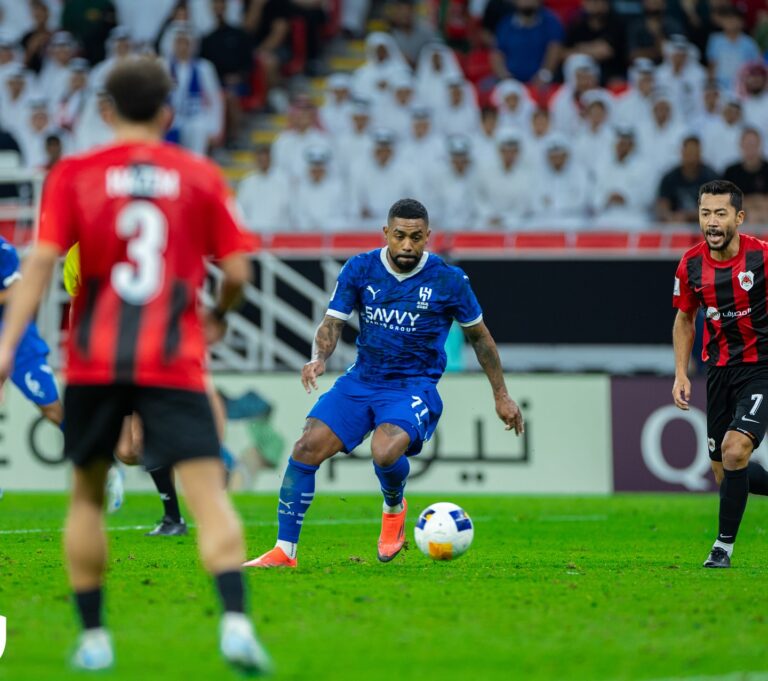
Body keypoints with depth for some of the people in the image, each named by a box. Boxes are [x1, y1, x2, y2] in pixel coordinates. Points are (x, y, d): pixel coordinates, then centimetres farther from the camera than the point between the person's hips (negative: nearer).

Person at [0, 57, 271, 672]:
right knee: (209, 495, -6)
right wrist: (218, 317, 26)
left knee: (87, 496, 17)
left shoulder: (73, 175, 4)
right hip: (174, 363, -1)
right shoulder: (200, 176, 5)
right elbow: (236, 271, 5)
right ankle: (236, 623, -25)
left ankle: (93, 638, 16)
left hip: (93, 361, 1)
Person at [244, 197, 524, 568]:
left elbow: (479, 336, 6)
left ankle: (394, 509, 4)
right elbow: (332, 323, 0)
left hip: (414, 388, -3)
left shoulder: (448, 280, -7)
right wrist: (318, 358, -22)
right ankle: (284, 551, -5)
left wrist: (501, 395, 10)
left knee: (385, 451, -32)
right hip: (361, 380, 3)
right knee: (307, 448, -15)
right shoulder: (360, 269, -2)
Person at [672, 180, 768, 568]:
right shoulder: (691, 265, -2)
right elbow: (684, 319, 13)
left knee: (735, 449, -22)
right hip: (719, 371, 5)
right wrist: (681, 373, 5)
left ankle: (724, 546, -8)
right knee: (724, 473, 7)